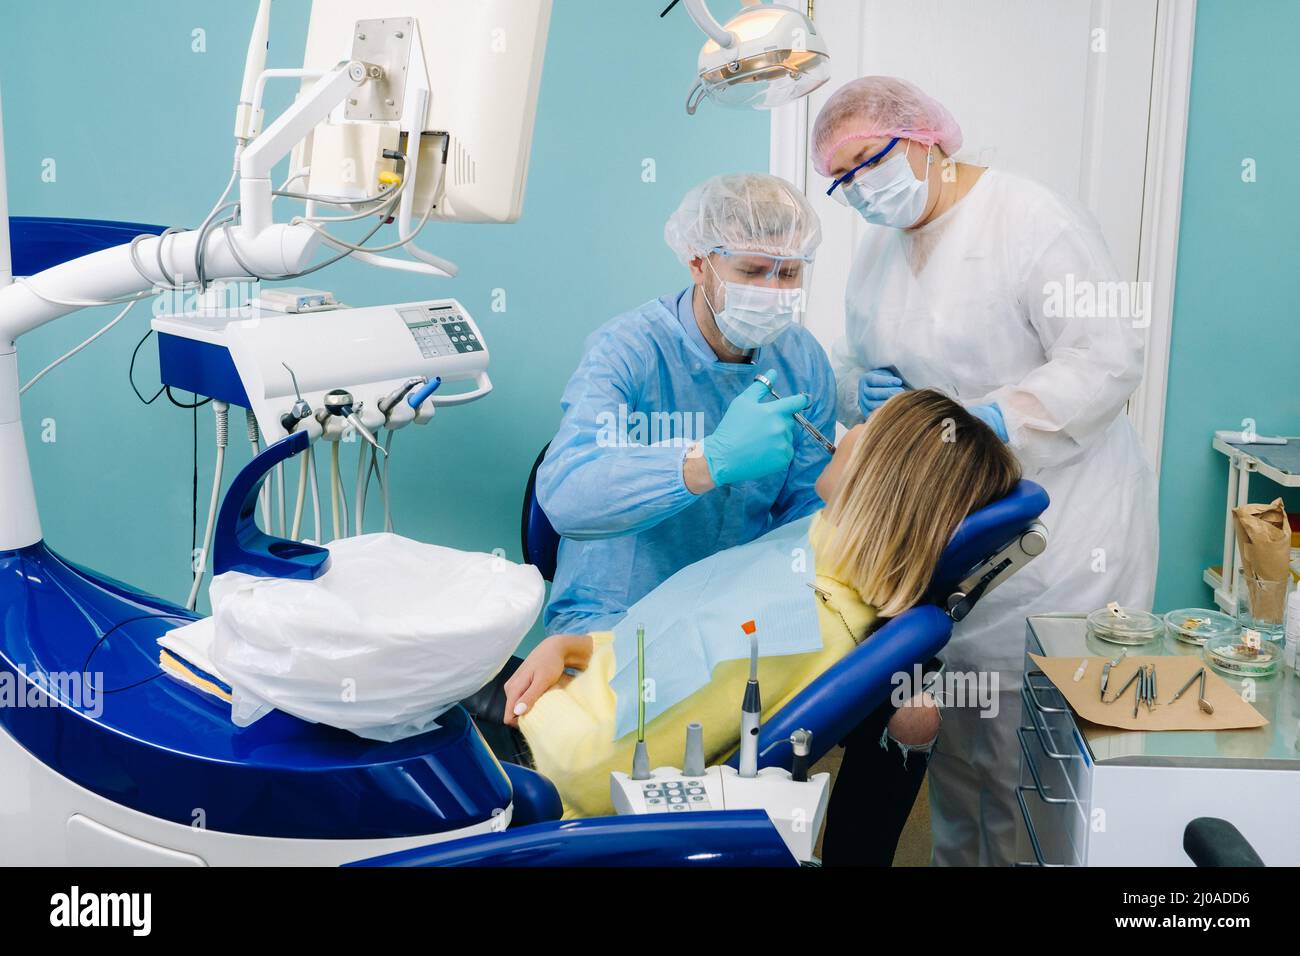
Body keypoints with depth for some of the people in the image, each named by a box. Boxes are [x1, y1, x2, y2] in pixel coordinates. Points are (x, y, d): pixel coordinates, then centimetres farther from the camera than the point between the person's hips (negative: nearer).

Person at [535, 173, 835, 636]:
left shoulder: (804, 359, 1)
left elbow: (806, 506, 7)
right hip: (609, 615, -5)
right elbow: (563, 495, -32)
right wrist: (713, 459, -43)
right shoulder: (629, 348, -16)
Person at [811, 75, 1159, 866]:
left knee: (1025, 742, -3)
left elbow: (1109, 359, -17)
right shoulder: (879, 247, 11)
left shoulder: (1034, 222, -13)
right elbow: (852, 357, 20)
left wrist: (994, 421, -26)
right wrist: (864, 392, -3)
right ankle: (954, 856, 29)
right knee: (951, 733, 14)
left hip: (1050, 527, -7)